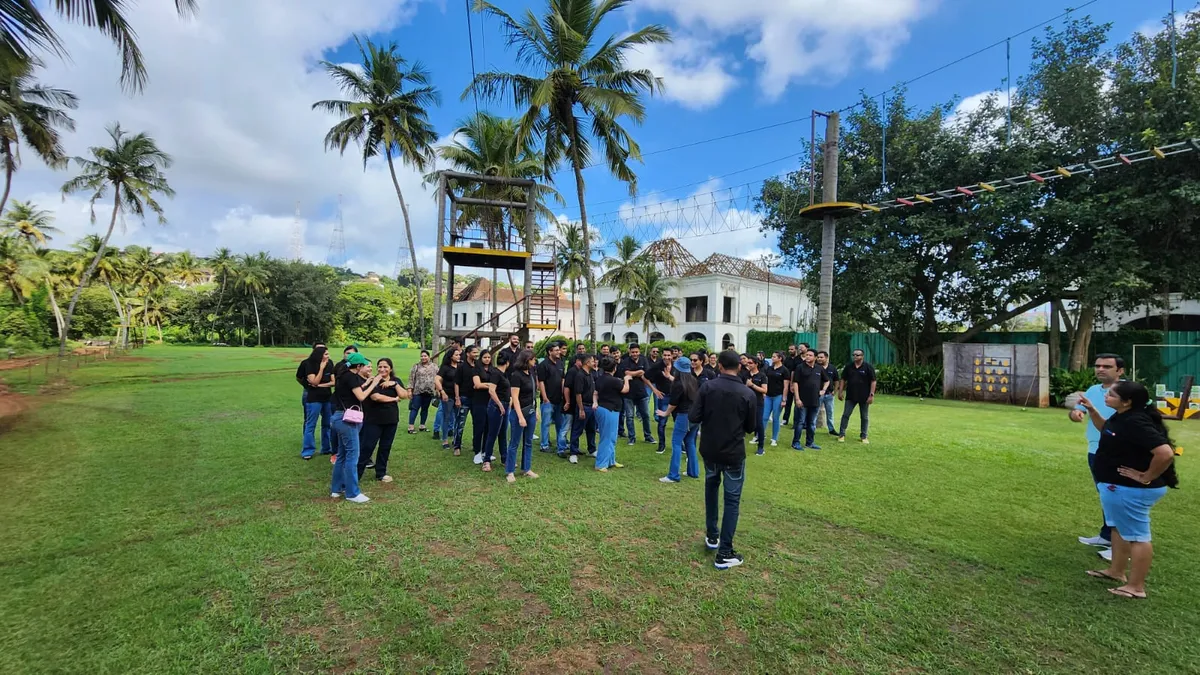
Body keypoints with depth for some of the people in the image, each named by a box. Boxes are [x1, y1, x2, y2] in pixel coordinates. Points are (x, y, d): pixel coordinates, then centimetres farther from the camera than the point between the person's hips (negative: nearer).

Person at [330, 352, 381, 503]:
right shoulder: (351, 376, -15)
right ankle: (352, 493, 2)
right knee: (352, 455, -4)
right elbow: (361, 397, -18)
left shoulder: (345, 375, 13)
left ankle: (336, 488, 24)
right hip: (347, 419, -10)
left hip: (341, 418, 10)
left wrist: (365, 383, 16)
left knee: (342, 454, 16)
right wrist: (373, 384, -9)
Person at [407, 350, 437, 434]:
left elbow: (437, 379, 9)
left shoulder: (434, 367, 7)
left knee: (425, 409, 10)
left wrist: (437, 389, 3)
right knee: (415, 409, -1)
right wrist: (410, 389, -6)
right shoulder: (416, 366, 1)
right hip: (417, 391, -2)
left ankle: (422, 426, 21)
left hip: (429, 392, 3)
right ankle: (410, 427, 1)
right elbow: (411, 378, 0)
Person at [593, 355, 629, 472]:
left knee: (611, 438, 19)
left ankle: (611, 461, 28)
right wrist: (626, 379, 9)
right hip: (609, 411, -10)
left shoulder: (600, 378, 7)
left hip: (602, 408, 10)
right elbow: (625, 390, -7)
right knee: (607, 439, -2)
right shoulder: (613, 380, -21)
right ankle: (601, 465, 2)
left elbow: (595, 393, 13)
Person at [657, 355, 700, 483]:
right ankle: (693, 472, 21)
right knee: (690, 442, 17)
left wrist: (665, 413, 8)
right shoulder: (695, 381, 7)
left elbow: (673, 403, -9)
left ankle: (673, 476, -4)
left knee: (676, 443, -3)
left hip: (684, 416, -7)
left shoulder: (678, 384, -13)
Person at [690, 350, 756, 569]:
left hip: (710, 449, 2)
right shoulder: (747, 393, -10)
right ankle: (724, 553, 7)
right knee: (732, 500, 6)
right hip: (734, 453, -2)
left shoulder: (707, 386, -10)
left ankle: (712, 536, 32)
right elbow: (751, 427, -1)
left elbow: (693, 417, -11)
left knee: (711, 488, 25)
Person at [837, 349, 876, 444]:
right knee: (845, 415, 0)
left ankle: (863, 436, 20)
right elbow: (843, 380, 8)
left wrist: (871, 395, -12)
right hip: (850, 396, 2)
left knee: (864, 417, 10)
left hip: (864, 397, -2)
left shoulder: (868, 367, -5)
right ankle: (841, 434, 6)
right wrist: (840, 392, 2)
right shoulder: (848, 366, 3)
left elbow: (873, 381, -6)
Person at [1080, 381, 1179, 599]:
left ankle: (1136, 587, 14)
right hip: (1119, 486, 11)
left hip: (1131, 490, -11)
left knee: (1136, 535, 2)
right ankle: (1116, 571, 37)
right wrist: (1091, 410, 8)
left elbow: (1165, 453, -34)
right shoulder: (1121, 417, 3)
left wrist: (1147, 477, -22)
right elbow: (1105, 429, 24)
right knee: (1119, 528, 22)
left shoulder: (1135, 423, -28)